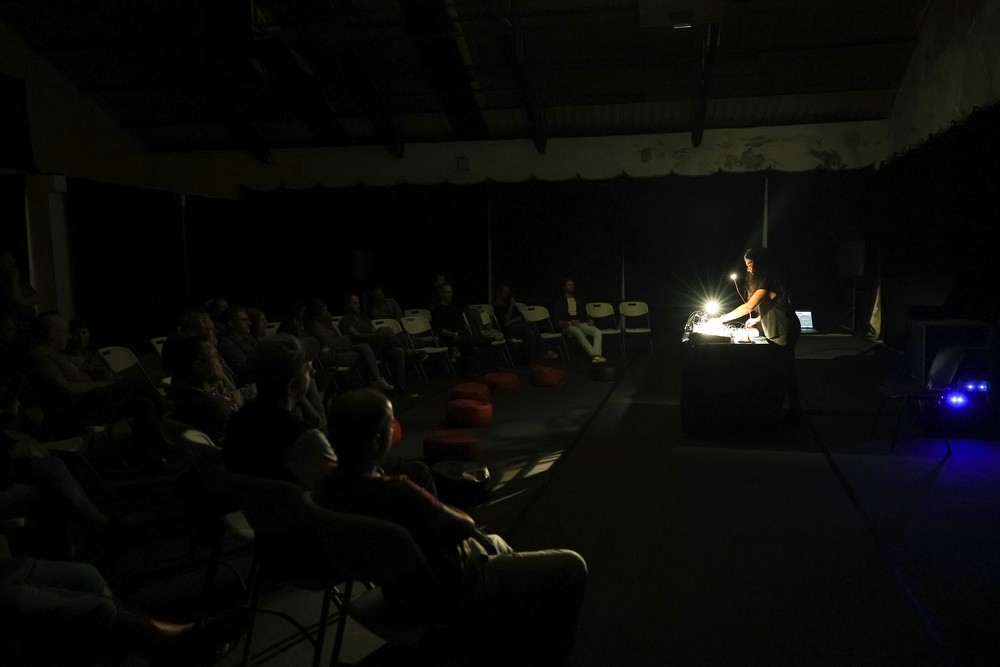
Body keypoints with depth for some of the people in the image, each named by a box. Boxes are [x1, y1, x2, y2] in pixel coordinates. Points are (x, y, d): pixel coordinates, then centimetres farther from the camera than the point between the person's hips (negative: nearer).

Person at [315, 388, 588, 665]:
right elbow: (464, 525, -19)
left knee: (494, 543, 35)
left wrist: (440, 512, -5)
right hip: (452, 593, -9)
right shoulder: (395, 492, -37)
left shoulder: (328, 487, -10)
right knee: (570, 566, 4)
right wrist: (455, 514, 0)